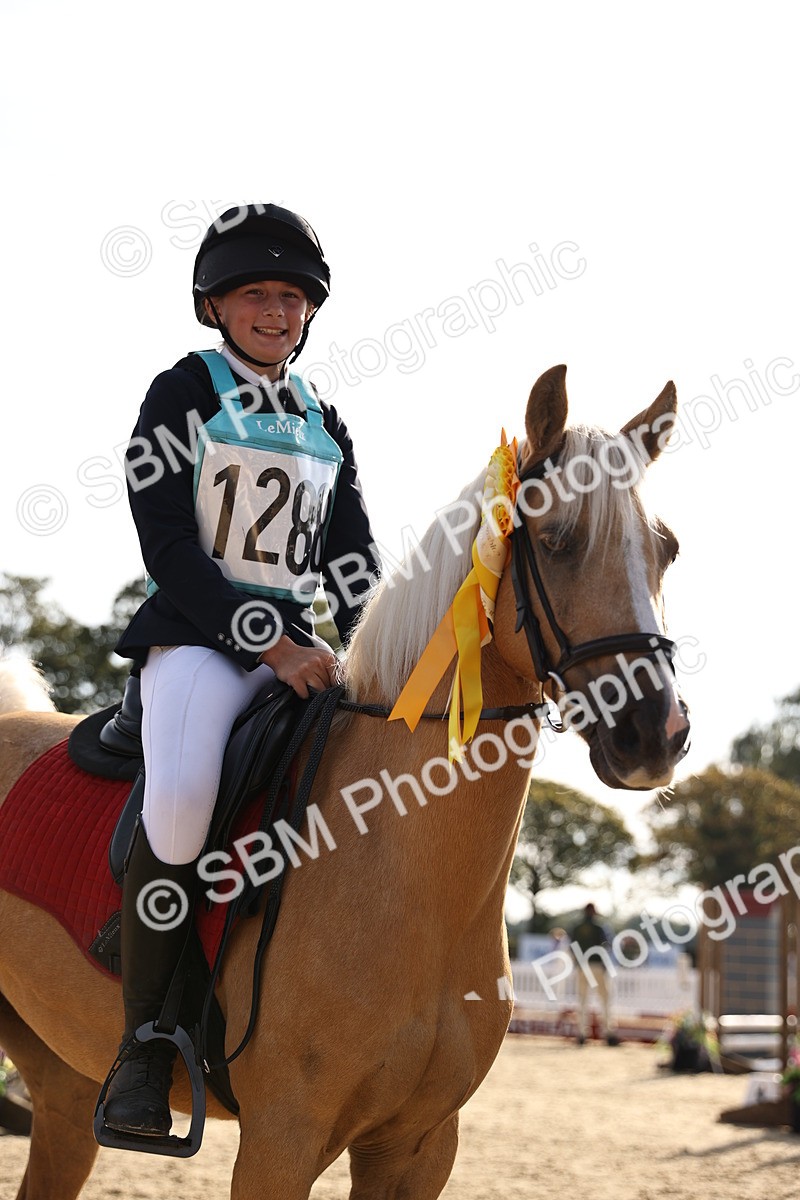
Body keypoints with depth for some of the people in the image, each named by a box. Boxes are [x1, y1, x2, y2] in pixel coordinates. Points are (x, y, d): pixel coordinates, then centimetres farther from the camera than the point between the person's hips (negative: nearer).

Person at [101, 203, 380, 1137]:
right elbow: (168, 545, -9)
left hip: (297, 648, 6)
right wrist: (270, 646, -16)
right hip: (196, 636, -6)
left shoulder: (324, 426, 18)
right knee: (182, 799, -35)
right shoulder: (184, 394, 1)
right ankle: (145, 1044, -21)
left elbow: (352, 564, 16)